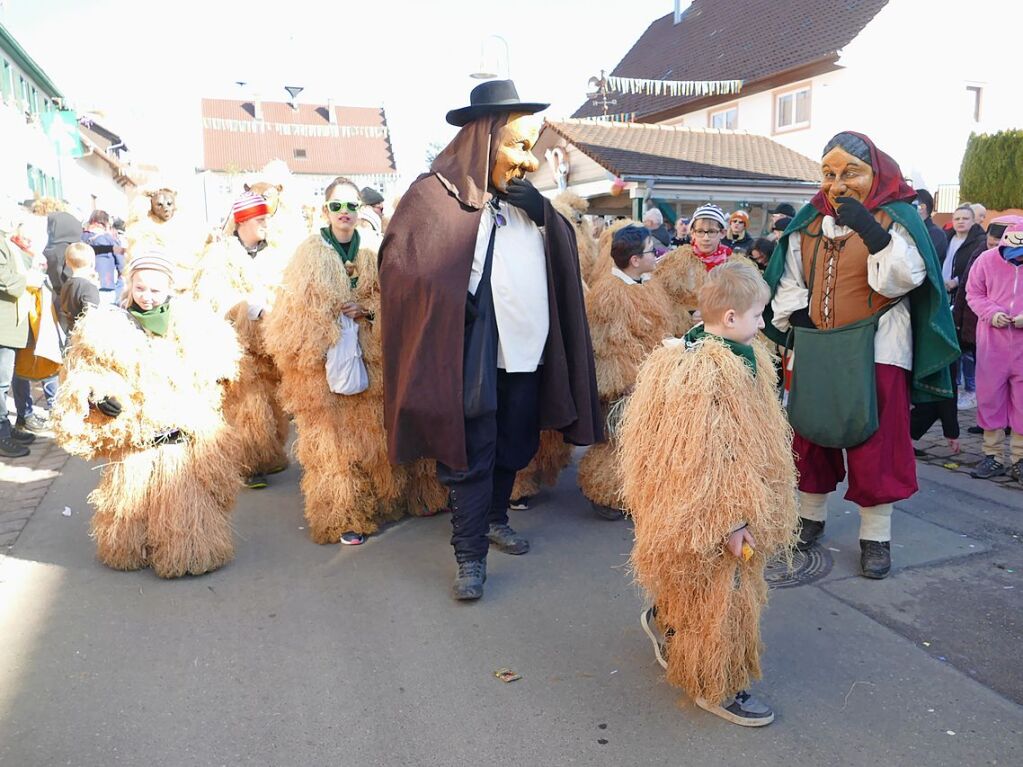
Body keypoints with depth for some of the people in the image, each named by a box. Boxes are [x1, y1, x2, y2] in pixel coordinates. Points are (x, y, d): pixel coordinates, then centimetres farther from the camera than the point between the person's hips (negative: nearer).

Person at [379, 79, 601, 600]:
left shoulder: (524, 196, 12)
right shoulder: (438, 193, -8)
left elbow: (565, 251, 10)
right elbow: (400, 263, -11)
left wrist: (543, 212, -8)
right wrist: (456, 304, -15)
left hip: (528, 349, 7)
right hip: (474, 353, -7)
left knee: (514, 448, 18)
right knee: (472, 455, 0)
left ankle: (494, 519, 38)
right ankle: (470, 555, 12)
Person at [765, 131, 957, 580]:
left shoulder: (896, 217, -3)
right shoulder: (809, 221, 8)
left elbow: (903, 280, -15)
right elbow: (790, 280, 12)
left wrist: (871, 232, -25)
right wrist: (792, 319, -2)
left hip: (874, 349, -4)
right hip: (816, 349, 4)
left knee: (873, 441, 0)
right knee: (811, 433, 12)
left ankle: (876, 537, 13)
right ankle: (810, 517, 30)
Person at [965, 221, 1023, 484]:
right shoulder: (986, 260, -1)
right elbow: (973, 294, 5)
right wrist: (991, 313, -13)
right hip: (992, 343, 1)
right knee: (989, 398, 5)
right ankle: (993, 456, 17)